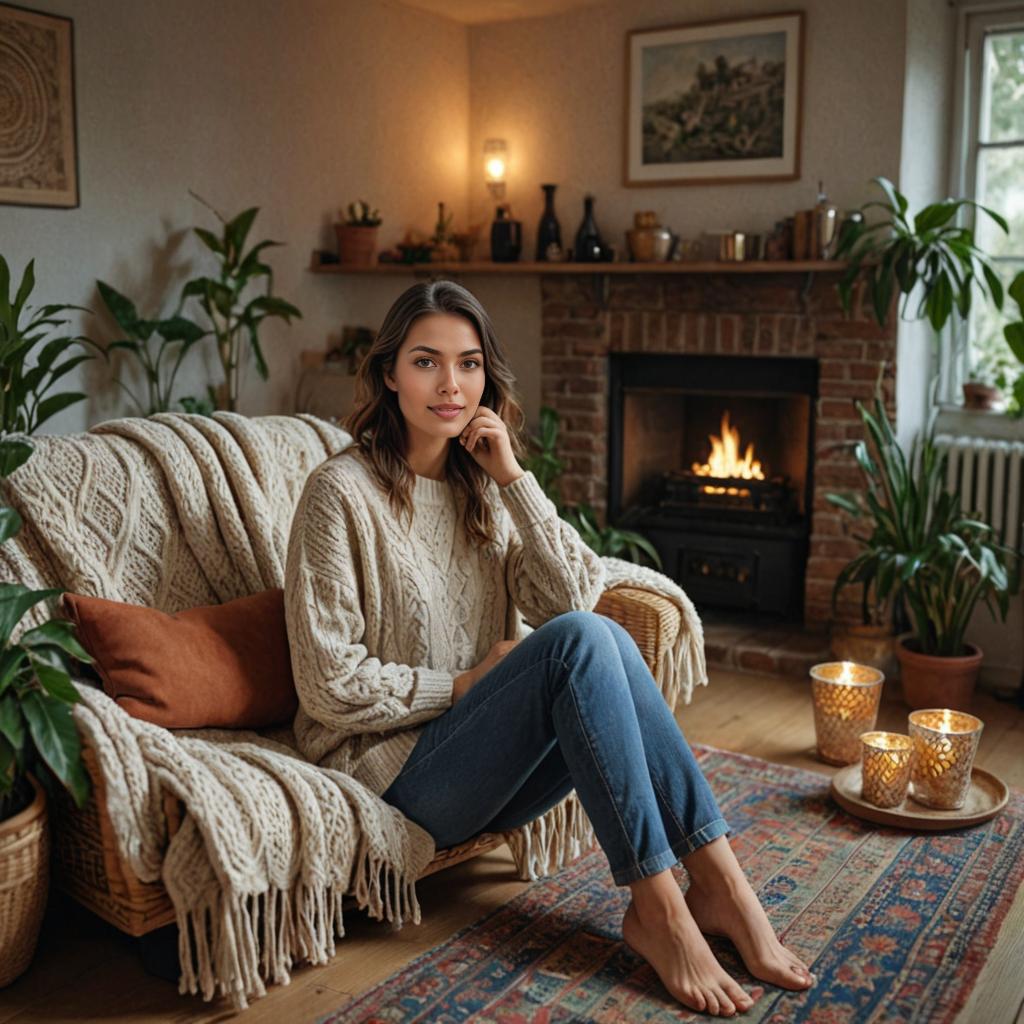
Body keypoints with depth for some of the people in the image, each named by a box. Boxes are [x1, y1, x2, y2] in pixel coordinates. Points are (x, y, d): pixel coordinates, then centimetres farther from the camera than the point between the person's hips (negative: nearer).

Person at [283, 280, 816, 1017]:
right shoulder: (343, 493, -11)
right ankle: (657, 907, -24)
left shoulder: (484, 486, 9)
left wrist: (513, 476, -12)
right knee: (578, 642, -28)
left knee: (602, 636, -24)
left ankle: (717, 881, -21)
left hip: (490, 765, 6)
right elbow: (331, 686, -14)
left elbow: (573, 597, -6)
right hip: (400, 767, -6)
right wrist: (463, 684, -11)